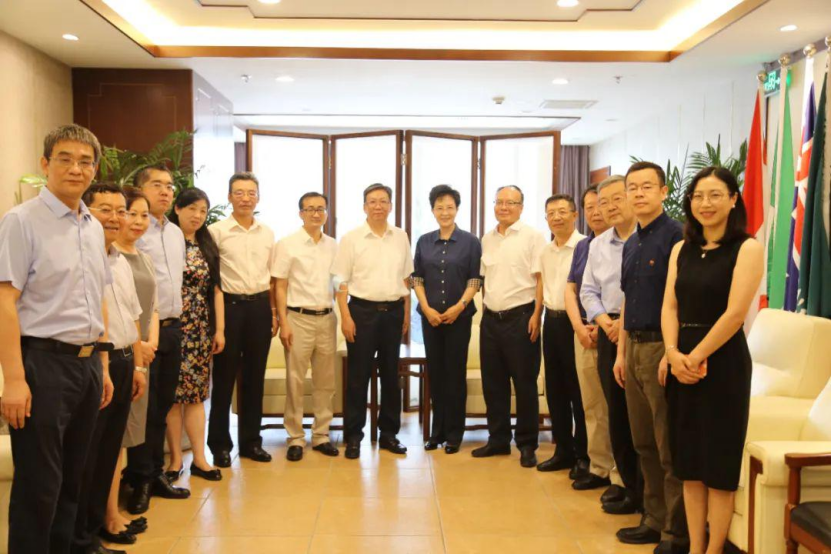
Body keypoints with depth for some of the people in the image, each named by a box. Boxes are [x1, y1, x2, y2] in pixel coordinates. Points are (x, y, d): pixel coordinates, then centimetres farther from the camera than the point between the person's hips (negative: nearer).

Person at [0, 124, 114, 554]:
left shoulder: (94, 227, 12)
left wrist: (103, 366, 15)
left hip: (87, 364, 7)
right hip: (43, 362, -7)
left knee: (73, 480, 16)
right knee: (38, 485, 2)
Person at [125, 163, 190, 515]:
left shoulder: (176, 233, 15)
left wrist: (174, 320, 17)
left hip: (172, 327, 7)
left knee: (163, 406, 12)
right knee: (144, 407, 1)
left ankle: (156, 474, 23)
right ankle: (140, 480, 14)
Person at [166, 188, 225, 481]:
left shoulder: (207, 247, 12)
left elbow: (216, 290, 12)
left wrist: (220, 329, 8)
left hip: (201, 332, 4)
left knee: (196, 394, 8)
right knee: (172, 394, 2)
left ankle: (199, 458, 14)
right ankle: (175, 459, 13)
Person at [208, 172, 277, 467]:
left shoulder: (267, 233, 10)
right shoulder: (216, 231, -4)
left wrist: (274, 312, 12)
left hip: (260, 306, 4)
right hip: (229, 305, -4)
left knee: (255, 377, 11)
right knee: (224, 377, 4)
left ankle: (251, 440, 23)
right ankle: (220, 443, 17)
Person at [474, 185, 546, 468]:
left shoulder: (532, 237, -5)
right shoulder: (487, 239, 12)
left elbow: (541, 278, -9)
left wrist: (536, 315, -15)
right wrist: (486, 311, 10)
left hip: (520, 317, -6)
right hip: (491, 318, 6)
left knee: (524, 384, 2)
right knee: (493, 383, 11)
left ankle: (527, 445, 14)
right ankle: (498, 439, 25)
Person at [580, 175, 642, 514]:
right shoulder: (597, 245, 14)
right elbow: (588, 291, 16)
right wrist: (603, 319, -2)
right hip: (610, 333, 6)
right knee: (616, 412, 12)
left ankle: (641, 492, 13)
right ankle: (629, 483, 26)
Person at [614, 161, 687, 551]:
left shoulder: (676, 236, -10)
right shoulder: (630, 244, 15)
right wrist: (621, 353, 15)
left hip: (662, 347, -8)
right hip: (635, 347, 8)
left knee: (670, 448, -1)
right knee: (644, 444, 14)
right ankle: (654, 521, 26)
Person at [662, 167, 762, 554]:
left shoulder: (747, 249, -6)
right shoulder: (682, 250, 11)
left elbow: (735, 313, -13)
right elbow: (670, 307, 5)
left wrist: (697, 357, -12)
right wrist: (674, 353, -10)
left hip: (723, 364, -5)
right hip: (681, 365, 6)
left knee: (719, 463, 3)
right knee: (689, 462, 10)